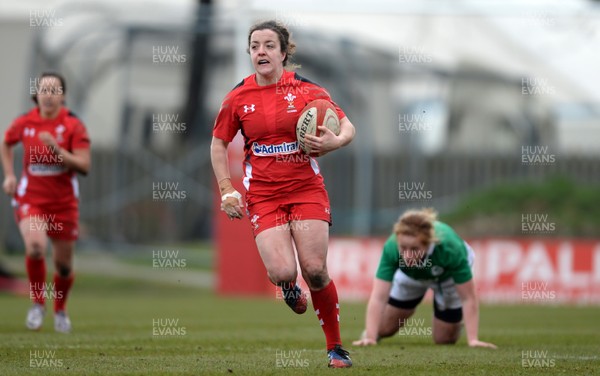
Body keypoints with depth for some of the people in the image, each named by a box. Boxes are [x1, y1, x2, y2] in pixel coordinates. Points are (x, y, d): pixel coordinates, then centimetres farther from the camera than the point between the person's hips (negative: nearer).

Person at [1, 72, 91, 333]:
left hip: (63, 202, 0)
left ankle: (60, 309, 37)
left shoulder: (73, 126, -9)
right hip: (30, 199, 0)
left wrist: (57, 150, -28)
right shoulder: (24, 123, -2)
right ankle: (37, 303, -5)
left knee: (63, 263, 8)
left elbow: (84, 166, -14)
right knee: (35, 246, -27)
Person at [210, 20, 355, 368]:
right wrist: (227, 190, 2)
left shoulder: (306, 89, -3)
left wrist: (336, 141, -20)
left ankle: (336, 347, 7)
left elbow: (347, 126, 3)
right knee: (282, 271, -18)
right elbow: (219, 144, 12)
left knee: (315, 270, -9)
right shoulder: (238, 98, 0)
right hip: (262, 194, 0)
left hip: (307, 188, 0)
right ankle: (288, 286, 22)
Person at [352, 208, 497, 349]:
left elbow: (468, 298, -36)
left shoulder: (451, 248, -45)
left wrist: (473, 340, -40)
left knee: (444, 339, 3)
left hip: (448, 275, -1)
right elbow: (378, 297, -40)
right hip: (411, 275, 1)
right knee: (384, 328, 5)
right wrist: (370, 338, -49)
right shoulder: (392, 247, -42)